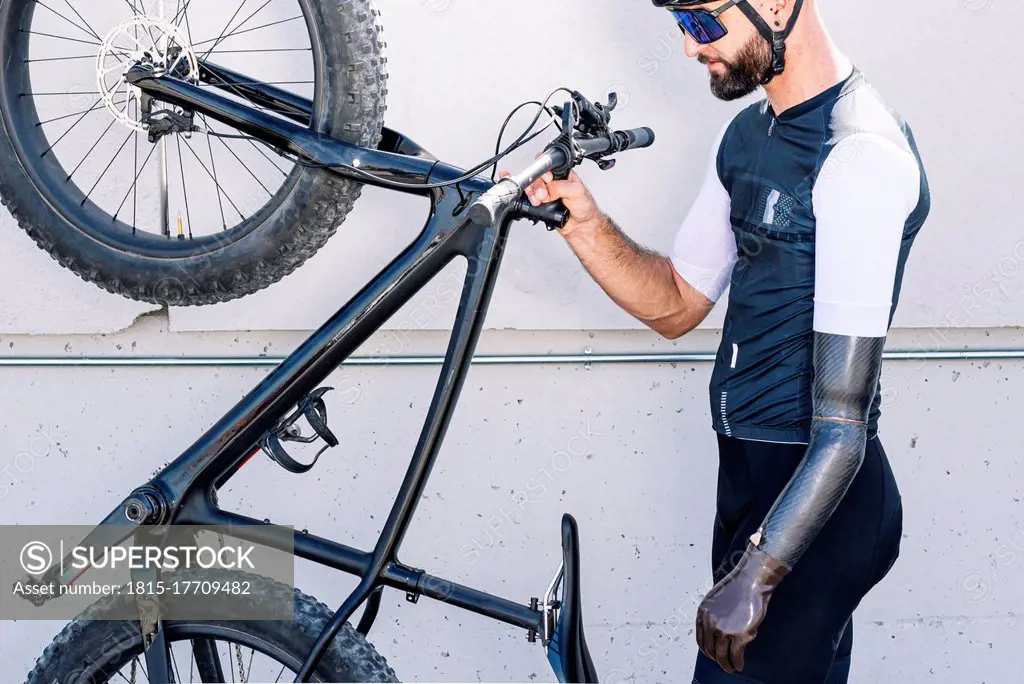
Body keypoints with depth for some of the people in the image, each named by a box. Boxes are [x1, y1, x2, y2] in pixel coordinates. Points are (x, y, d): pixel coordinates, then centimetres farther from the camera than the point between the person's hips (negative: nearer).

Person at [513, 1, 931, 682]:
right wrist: (583, 218, -2)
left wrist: (754, 577, -26)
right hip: (751, 471, 9)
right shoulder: (746, 134, 11)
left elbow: (842, 425, -24)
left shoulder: (862, 157, -20)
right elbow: (677, 305, 15)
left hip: (817, 497, -9)